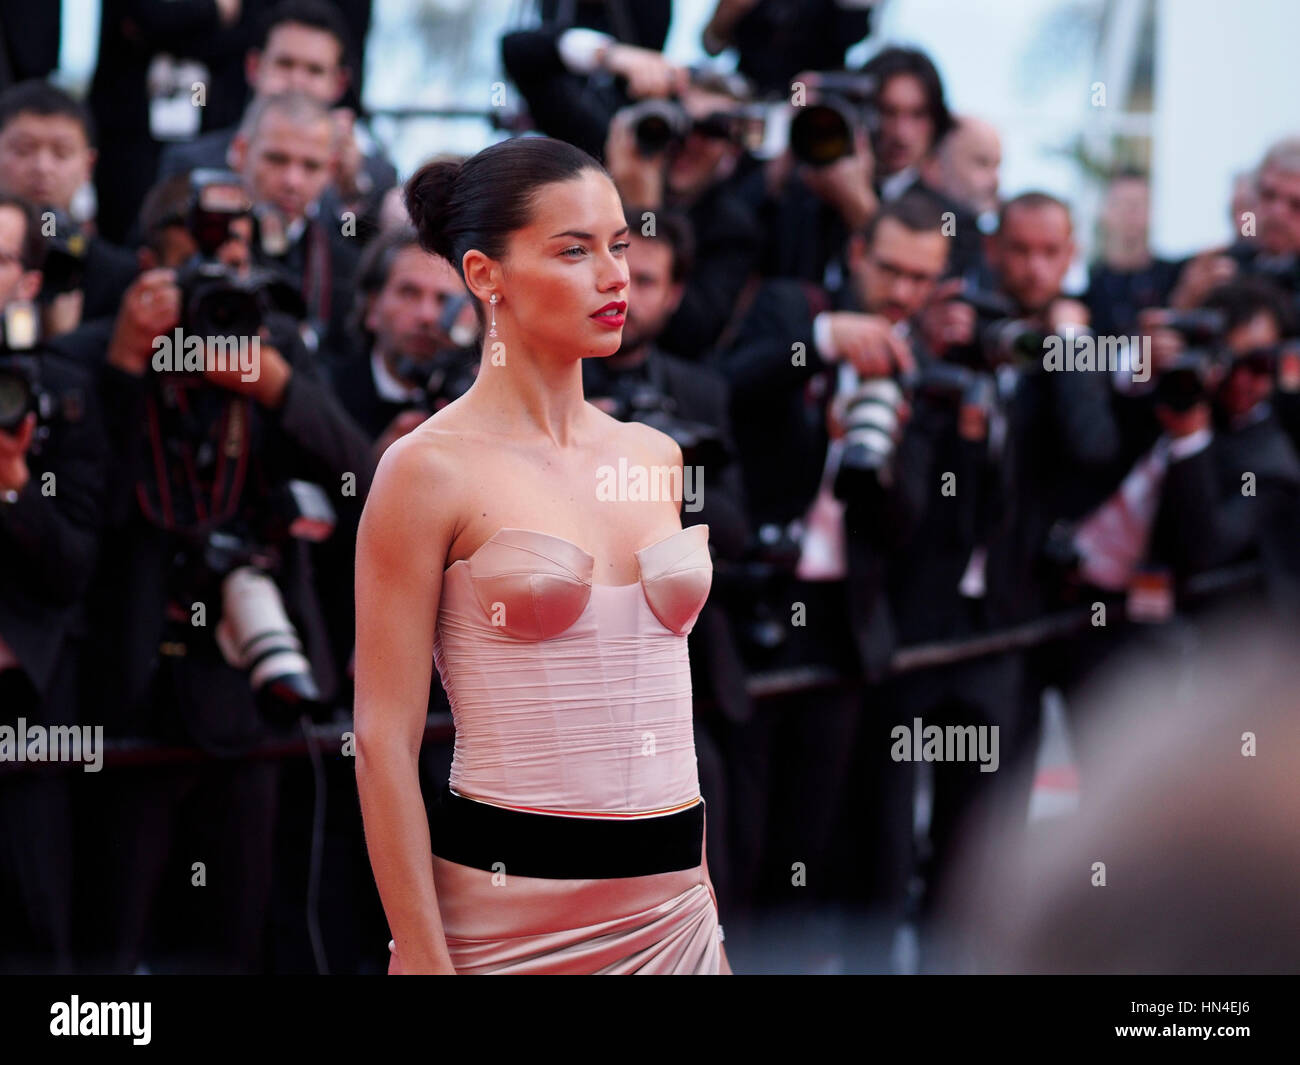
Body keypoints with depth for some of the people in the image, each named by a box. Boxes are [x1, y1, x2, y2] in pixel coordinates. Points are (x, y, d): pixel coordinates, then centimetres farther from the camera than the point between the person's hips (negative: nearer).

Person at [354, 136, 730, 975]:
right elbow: (385, 740, -9)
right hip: (514, 902, -5)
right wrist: (421, 956, -14)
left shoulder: (657, 458, 10)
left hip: (676, 905, 5)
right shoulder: (432, 470, -7)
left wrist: (705, 894, 16)